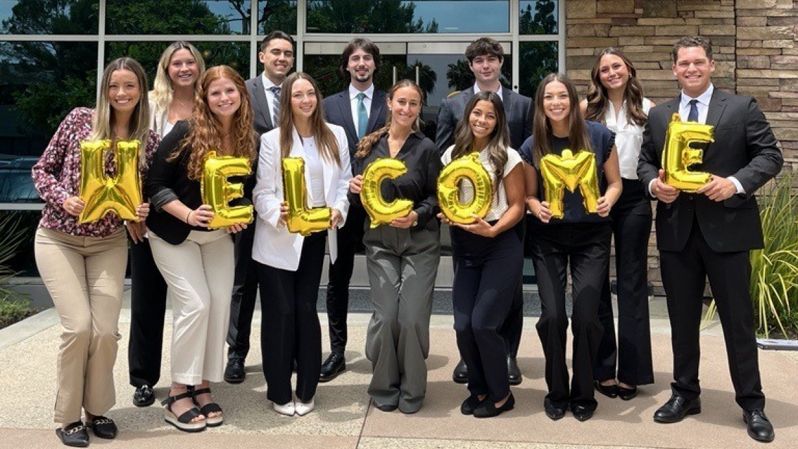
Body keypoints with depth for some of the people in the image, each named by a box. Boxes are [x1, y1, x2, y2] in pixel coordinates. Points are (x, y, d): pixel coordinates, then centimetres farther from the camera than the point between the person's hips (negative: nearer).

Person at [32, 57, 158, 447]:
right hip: (58, 238, -2)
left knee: (105, 330, -5)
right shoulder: (79, 119, -6)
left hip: (109, 243, 2)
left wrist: (144, 210, -13)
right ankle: (68, 416, 9)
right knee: (78, 326, -11)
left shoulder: (149, 140, 0)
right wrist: (63, 198, -18)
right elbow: (42, 169, -1)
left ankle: (98, 409, 19)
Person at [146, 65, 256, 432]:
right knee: (195, 304, -13)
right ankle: (178, 393, 2)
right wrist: (188, 214, -26)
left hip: (219, 236, 5)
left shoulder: (248, 140, -4)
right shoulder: (186, 132, -17)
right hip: (174, 233, -5)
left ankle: (202, 387, 14)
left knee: (220, 305, -1)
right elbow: (155, 183, -15)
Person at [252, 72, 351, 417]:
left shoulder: (335, 136, 5)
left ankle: (306, 390, 22)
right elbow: (262, 192, -7)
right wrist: (278, 212, -27)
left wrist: (338, 211, -12)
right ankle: (279, 392, 18)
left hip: (315, 237, 3)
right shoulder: (271, 140, -4)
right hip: (278, 239, -2)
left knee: (306, 310, 9)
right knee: (280, 313, 3)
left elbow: (344, 181, 6)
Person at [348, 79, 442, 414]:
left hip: (420, 242, -2)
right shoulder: (369, 146, 6)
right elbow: (357, 197, 12)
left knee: (413, 318, -5)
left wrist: (417, 216, -17)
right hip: (380, 241, 2)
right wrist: (354, 189, -10)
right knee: (385, 316, -3)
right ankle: (384, 387, 20)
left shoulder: (426, 148, -1)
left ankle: (411, 390, 17)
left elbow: (436, 197, 1)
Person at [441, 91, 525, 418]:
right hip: (463, 247, 4)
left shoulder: (507, 157, -5)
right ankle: (479, 388, 25)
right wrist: (446, 215, -6)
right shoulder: (452, 155, 7)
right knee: (463, 325, 0)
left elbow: (517, 206, -5)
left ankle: (501, 394, 14)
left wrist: (492, 230, -20)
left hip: (501, 247, -4)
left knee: (483, 323, -8)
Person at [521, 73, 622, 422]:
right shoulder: (532, 146, -4)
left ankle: (583, 394, 17)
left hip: (592, 236, -1)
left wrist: (607, 201, -19)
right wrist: (537, 207, -17)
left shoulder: (599, 136, -6)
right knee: (552, 316, -4)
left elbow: (615, 183, 2)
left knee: (585, 317, -5)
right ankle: (556, 392, 18)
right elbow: (529, 195, 5)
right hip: (548, 238, 1)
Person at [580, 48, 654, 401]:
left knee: (632, 282, 5)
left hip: (634, 198, 0)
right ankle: (602, 367, 17)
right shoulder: (587, 108, 4)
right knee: (596, 282, 6)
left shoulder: (647, 108, 6)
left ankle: (631, 368, 14)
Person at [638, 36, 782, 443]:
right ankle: (685, 393, 27)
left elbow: (770, 155, -2)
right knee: (682, 319, 12)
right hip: (677, 231, 3)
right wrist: (653, 183, -8)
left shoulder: (742, 108, 1)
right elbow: (645, 161, 14)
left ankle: (751, 404, 19)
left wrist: (737, 182, -18)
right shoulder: (658, 116, 11)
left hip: (726, 228, -3)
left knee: (738, 319, 5)